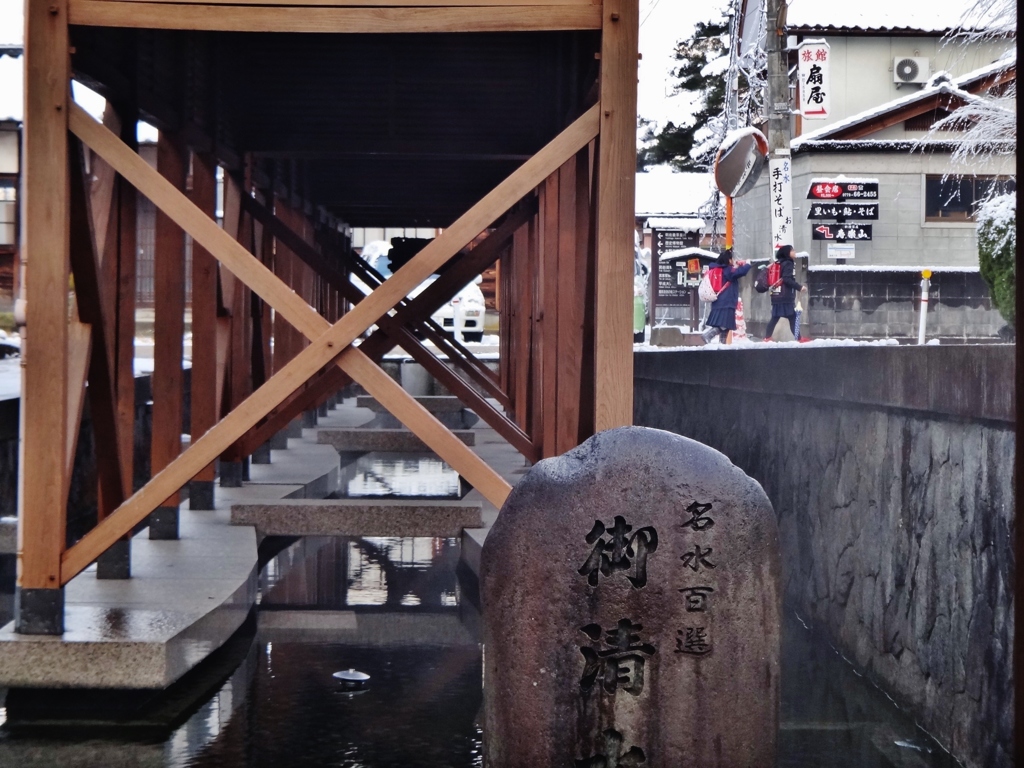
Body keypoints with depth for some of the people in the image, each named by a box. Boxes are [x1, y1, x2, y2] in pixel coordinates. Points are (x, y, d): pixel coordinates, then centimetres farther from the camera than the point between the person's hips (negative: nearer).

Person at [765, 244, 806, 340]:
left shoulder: (777, 263, 19)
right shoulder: (788, 263, -7)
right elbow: (787, 279, -18)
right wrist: (799, 287, -16)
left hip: (776, 296, 8)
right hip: (786, 297, -8)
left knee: (775, 318, 7)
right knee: (792, 317, -7)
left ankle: (767, 338, 2)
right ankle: (798, 339, -8)